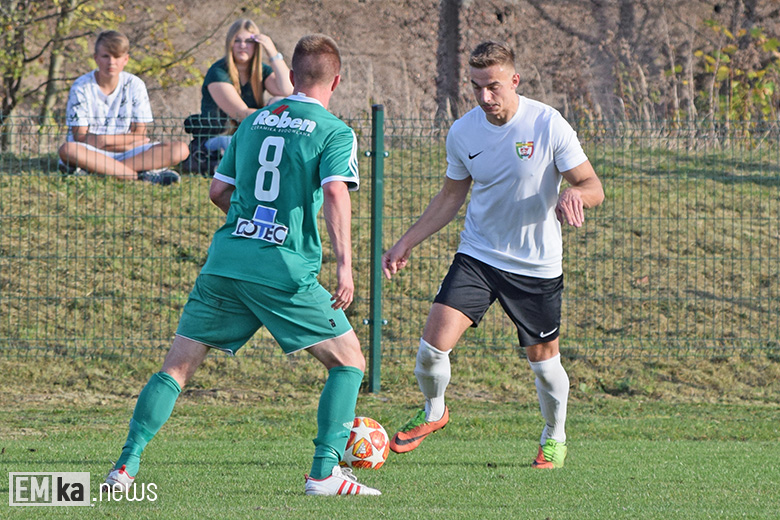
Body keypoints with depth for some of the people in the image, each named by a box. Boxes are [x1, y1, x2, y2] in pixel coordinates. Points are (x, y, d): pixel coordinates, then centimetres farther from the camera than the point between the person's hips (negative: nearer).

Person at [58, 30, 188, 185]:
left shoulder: (135, 85, 3)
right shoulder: (81, 87, -4)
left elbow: (139, 134, 1)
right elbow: (80, 136, -10)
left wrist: (105, 140, -13)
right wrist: (125, 139, -13)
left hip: (128, 152, 3)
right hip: (92, 152, -3)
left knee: (180, 150, -19)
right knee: (67, 150, -38)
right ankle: (141, 175, -38)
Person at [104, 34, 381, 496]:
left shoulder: (254, 122, 17)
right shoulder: (335, 132, 0)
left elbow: (219, 190, 21)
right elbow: (336, 193, -16)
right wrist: (344, 264, -22)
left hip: (226, 259, 5)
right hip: (286, 269, -4)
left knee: (179, 364, 10)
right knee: (349, 358, 9)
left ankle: (126, 466, 2)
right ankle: (326, 471, -1)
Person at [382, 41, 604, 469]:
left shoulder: (548, 125, -14)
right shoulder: (463, 132, -3)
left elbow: (593, 187, -9)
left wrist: (575, 195, -33)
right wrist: (407, 243, 7)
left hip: (537, 266, -2)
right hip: (477, 255, 2)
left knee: (543, 359, 6)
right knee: (434, 343, -13)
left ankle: (554, 438, 34)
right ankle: (433, 412, 17)